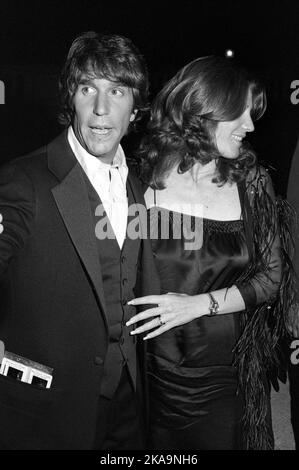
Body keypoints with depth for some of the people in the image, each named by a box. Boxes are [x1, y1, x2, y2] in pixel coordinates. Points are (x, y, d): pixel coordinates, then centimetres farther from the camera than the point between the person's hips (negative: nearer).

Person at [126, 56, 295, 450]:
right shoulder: (145, 174, -7)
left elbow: (272, 276, -2)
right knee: (153, 446, 18)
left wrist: (199, 304, -14)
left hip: (226, 374, 1)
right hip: (152, 370, -1)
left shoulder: (252, 182, -2)